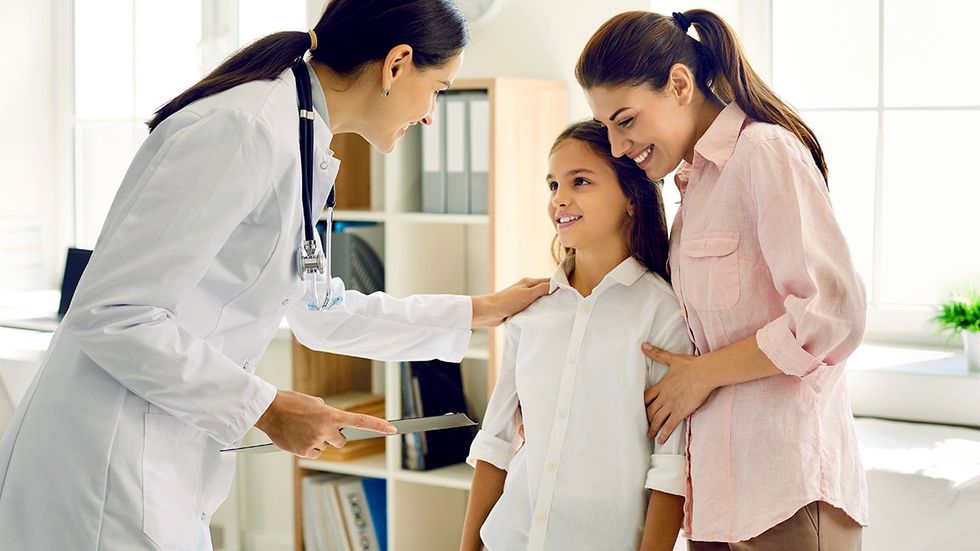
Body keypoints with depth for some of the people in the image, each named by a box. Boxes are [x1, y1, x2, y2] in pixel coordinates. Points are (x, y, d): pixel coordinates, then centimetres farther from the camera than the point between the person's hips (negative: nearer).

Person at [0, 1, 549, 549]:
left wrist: (481, 311, 26)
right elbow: (111, 314, -23)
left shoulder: (303, 149, 10)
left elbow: (322, 314, 23)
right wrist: (266, 408, -16)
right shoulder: (243, 130, -20)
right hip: (103, 469, -9)